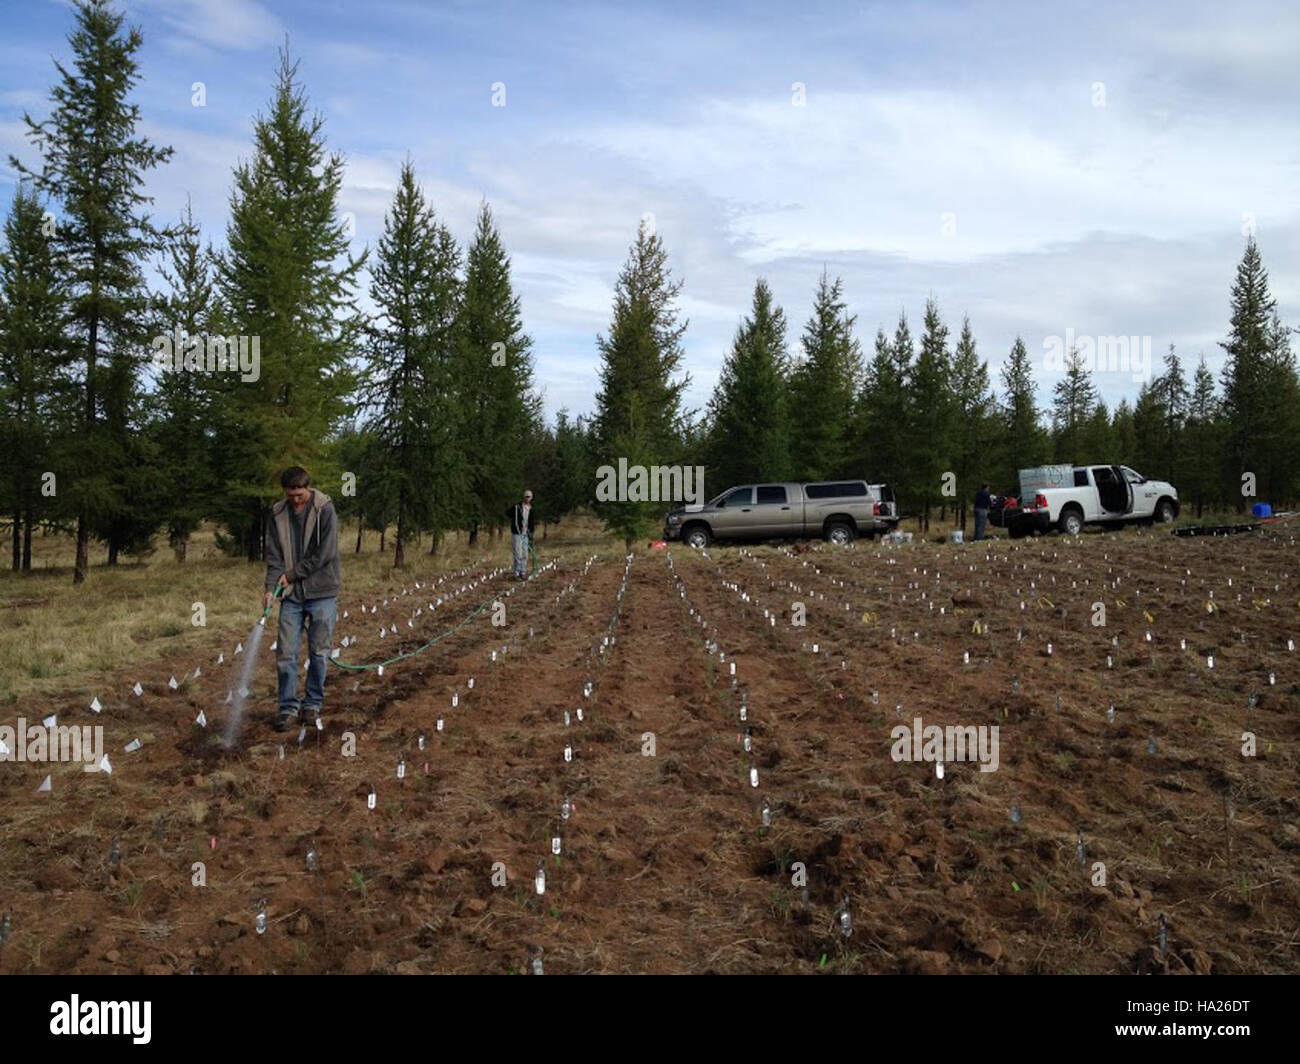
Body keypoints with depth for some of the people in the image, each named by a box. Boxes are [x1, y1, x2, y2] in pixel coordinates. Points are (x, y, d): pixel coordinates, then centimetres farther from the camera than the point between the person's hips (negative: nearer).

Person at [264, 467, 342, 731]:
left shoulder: (325, 510, -8)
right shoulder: (278, 514, 4)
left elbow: (324, 554, -12)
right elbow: (274, 555, 3)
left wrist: (292, 574, -9)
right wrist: (271, 587, -11)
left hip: (321, 592, -3)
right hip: (291, 594, 3)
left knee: (319, 652, 5)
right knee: (285, 653, 0)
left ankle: (313, 703, 19)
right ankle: (288, 707, 10)